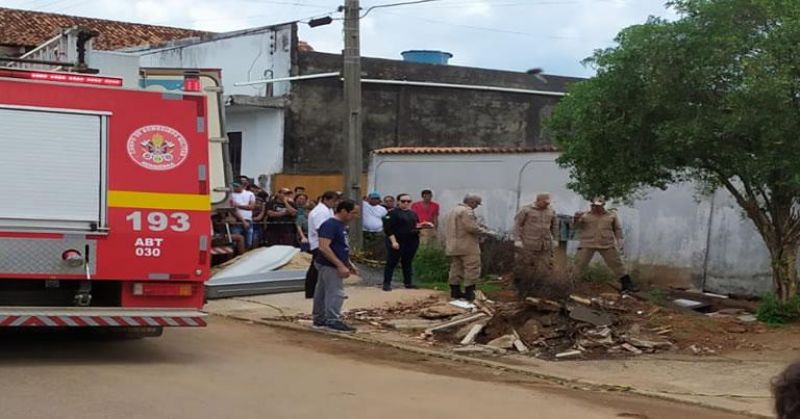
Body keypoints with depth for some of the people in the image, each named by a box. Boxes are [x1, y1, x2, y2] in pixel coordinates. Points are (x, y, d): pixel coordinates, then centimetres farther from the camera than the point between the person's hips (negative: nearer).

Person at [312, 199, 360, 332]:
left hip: (334, 266, 10)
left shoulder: (341, 225, 12)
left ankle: (319, 318, 20)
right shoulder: (330, 225, -19)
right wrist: (340, 265, -27)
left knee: (323, 292, 14)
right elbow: (323, 247, -27)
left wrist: (349, 264, 17)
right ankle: (333, 321, -3)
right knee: (336, 293, -8)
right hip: (330, 266, -10)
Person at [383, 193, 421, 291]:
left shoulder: (413, 214, 15)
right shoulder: (393, 213, -6)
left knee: (407, 263, 12)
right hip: (397, 242, -6)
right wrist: (393, 241, -19)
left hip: (411, 242, 6)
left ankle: (408, 282, 19)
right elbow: (388, 229, -11)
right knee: (391, 263, -3)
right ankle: (386, 283, -1)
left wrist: (419, 226, 2)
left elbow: (416, 225, 26)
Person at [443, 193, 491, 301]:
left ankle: (455, 291, 14)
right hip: (467, 247, -10)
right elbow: (471, 227, -22)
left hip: (453, 247, 10)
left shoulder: (452, 211, 19)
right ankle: (469, 292, -8)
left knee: (456, 268, 12)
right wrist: (484, 231, -7)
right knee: (472, 269, -5)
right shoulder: (466, 211, -14)